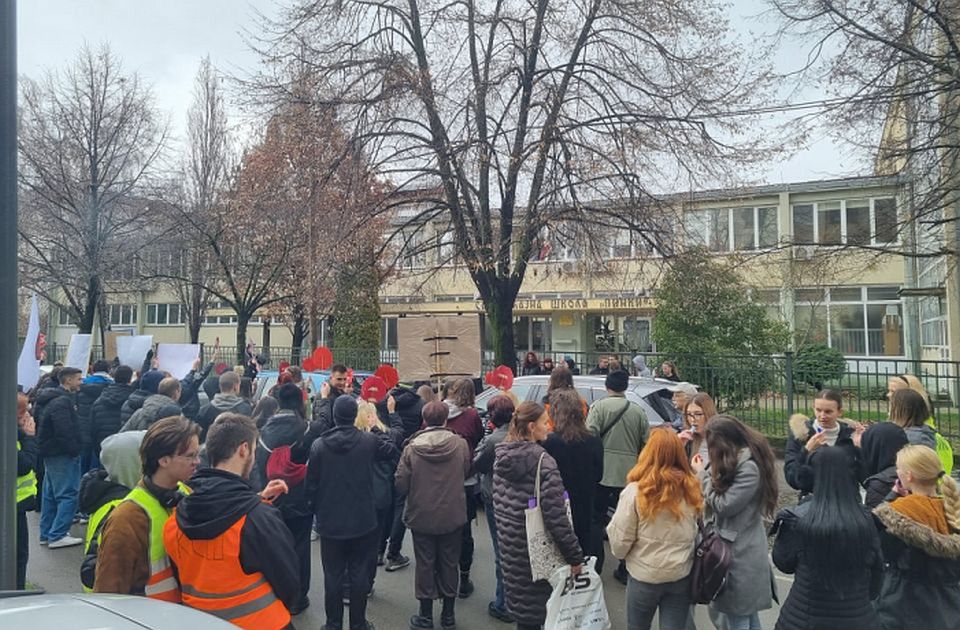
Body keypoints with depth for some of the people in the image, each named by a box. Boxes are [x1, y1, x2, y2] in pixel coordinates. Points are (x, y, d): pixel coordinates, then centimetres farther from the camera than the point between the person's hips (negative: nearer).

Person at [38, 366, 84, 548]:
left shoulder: (57, 399, 16)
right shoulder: (63, 402, -18)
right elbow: (64, 432, -25)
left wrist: (75, 448, 15)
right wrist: (74, 450, -15)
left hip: (52, 453, 11)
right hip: (62, 455, -11)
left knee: (51, 495, 15)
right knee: (68, 494, -7)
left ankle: (47, 534, 24)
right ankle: (57, 536, -5)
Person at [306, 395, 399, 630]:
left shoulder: (319, 445, -9)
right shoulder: (369, 441, -11)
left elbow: (311, 485, -2)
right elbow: (391, 449, 9)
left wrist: (317, 511, 12)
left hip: (330, 522, 1)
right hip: (362, 521, 0)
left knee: (332, 575, 12)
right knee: (359, 574, 11)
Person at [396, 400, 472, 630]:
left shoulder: (412, 447, -15)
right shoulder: (460, 444, -13)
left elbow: (401, 484, -13)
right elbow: (466, 473, 2)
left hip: (421, 516, -1)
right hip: (453, 516, 1)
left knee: (425, 564, 13)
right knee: (449, 564, 15)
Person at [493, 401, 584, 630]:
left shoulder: (501, 456, 2)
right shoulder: (542, 461, -20)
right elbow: (556, 516, -22)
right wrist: (575, 556, -16)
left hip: (509, 545, 6)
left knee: (521, 604, 19)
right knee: (538, 607, 9)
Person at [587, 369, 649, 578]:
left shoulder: (599, 406, -6)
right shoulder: (638, 411, 3)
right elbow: (646, 443, 3)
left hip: (603, 474, -2)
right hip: (630, 475, 3)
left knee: (596, 521, 11)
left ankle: (595, 566, 16)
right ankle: (625, 570, 18)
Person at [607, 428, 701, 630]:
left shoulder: (635, 491, -19)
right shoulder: (692, 489, -9)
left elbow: (620, 544, -12)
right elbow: (698, 535, 4)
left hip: (644, 577, -2)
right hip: (681, 576, 2)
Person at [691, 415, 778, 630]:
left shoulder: (749, 467, -23)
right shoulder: (742, 460, 7)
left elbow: (723, 505, -19)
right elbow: (723, 491, 11)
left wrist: (702, 474, -10)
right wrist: (706, 472, 0)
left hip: (740, 554, -10)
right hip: (739, 551, 10)